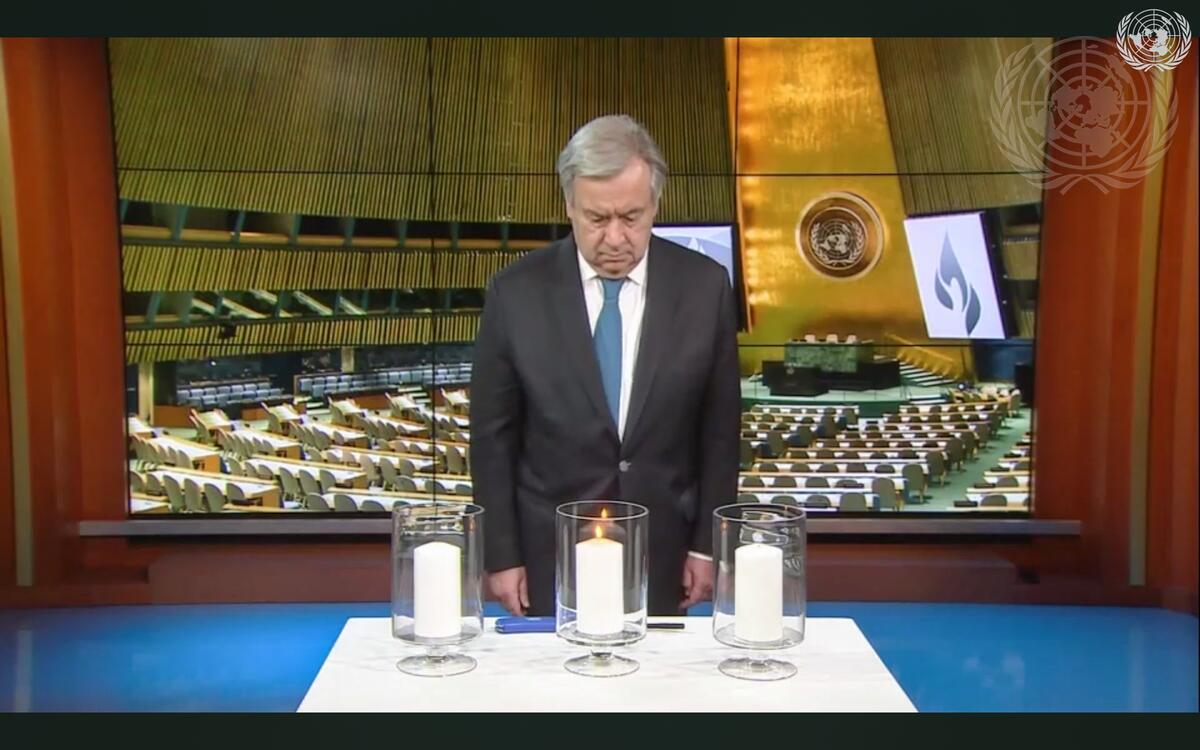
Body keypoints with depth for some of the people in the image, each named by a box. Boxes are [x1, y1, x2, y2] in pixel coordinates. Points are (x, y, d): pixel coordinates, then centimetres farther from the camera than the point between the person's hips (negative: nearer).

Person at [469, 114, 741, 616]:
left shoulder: (703, 287, -7)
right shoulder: (516, 292, -9)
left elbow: (719, 429, 0)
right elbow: (493, 437, -3)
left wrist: (706, 544, 2)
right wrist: (501, 556, -3)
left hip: (660, 555, 1)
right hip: (550, 555, 0)